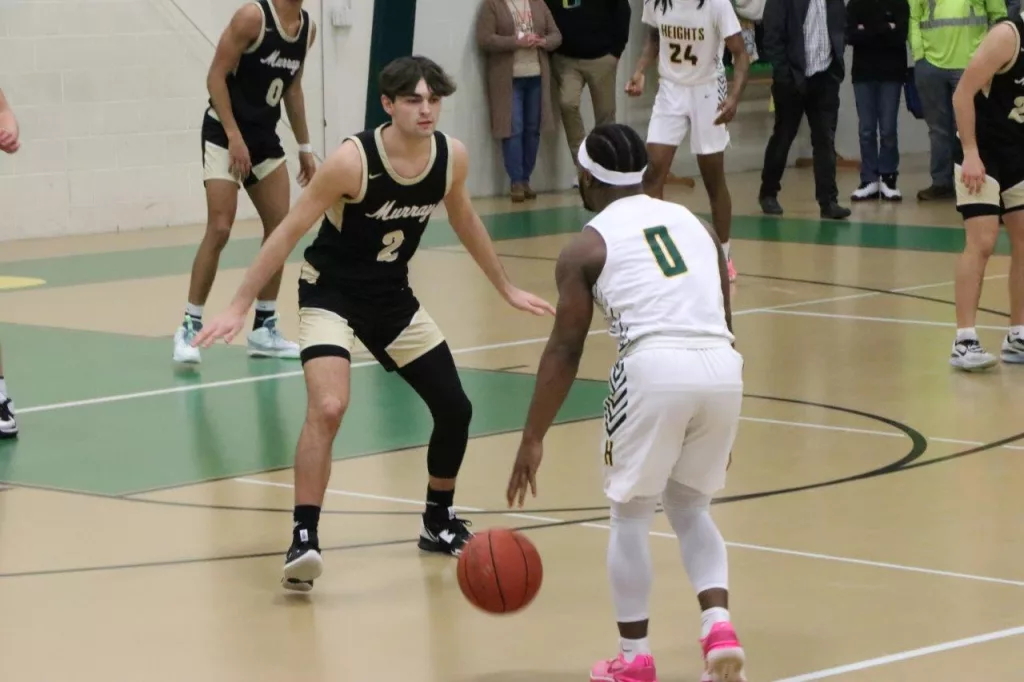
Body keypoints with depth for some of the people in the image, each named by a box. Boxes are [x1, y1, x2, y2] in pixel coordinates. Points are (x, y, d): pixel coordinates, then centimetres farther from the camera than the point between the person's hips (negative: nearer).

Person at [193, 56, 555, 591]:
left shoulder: (452, 156, -10)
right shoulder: (353, 160, -26)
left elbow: (465, 222, 12)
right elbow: (288, 232, -19)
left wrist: (507, 290, 21)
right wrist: (239, 307, -21)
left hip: (393, 296, 6)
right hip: (330, 291, -6)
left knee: (454, 408, 6)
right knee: (328, 407, -27)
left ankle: (439, 522, 29)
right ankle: (303, 539, -21)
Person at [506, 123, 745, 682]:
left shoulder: (586, 246, 10)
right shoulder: (696, 224, 23)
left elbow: (565, 349, 7)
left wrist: (533, 440, 12)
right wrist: (716, 429, 35)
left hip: (655, 366, -4)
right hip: (722, 366, 4)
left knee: (630, 513, 16)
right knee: (690, 507, 23)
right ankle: (719, 628, 4)